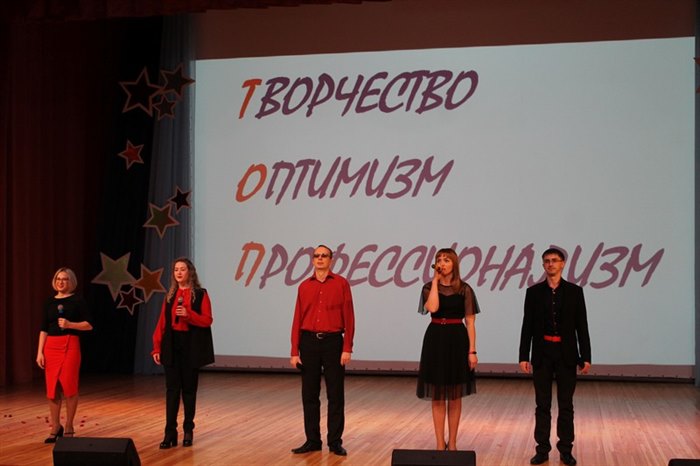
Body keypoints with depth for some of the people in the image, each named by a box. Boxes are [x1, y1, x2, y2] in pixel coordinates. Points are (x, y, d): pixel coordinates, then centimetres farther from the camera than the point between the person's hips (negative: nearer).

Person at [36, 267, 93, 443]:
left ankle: (69, 427, 10)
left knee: (69, 386, -3)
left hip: (70, 345, -4)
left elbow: (89, 325, -2)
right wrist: (39, 352, 3)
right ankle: (55, 428, 14)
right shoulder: (49, 302, 10)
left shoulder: (77, 300, -1)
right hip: (51, 347, 4)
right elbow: (44, 329, 10)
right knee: (52, 388, 3)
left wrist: (69, 324, -17)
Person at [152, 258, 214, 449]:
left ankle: (188, 430, 15)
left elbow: (207, 320, -6)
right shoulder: (169, 296, 10)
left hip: (191, 346, -3)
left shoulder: (200, 294, -1)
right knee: (172, 388, -1)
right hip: (172, 345, 3)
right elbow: (162, 323, 7)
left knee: (189, 388, 5)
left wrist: (188, 314, -21)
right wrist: (157, 347, 0)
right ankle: (170, 432, -1)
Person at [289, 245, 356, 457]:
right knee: (309, 394, 6)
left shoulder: (341, 284, 0)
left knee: (335, 395, 2)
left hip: (333, 342, -2)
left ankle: (335, 441, 11)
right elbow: (297, 320, 5)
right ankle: (312, 440, 16)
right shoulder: (304, 286, 6)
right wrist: (294, 351, 1)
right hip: (309, 342, 2)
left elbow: (348, 317, -2)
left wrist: (347, 348, -8)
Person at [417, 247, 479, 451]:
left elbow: (470, 322, -3)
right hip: (435, 340, 1)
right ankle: (440, 444, 14)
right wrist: (435, 281, -12)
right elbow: (432, 308, -20)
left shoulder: (464, 289, -2)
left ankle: (452, 443, 17)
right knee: (438, 397, 6)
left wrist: (472, 351, -9)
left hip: (457, 340, -1)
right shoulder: (429, 287, 1)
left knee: (455, 396, 7)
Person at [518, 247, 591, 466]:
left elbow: (582, 326, 1)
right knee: (542, 405, 5)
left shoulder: (575, 291, 2)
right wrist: (523, 356, -2)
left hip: (566, 355, -1)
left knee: (566, 405, 4)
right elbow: (527, 326, 3)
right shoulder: (533, 292, 4)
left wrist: (586, 357, -3)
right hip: (542, 354, 1)